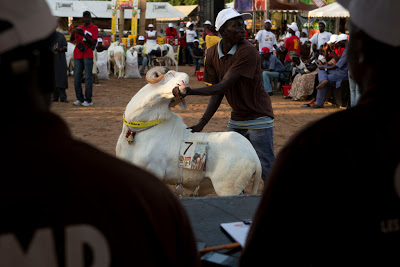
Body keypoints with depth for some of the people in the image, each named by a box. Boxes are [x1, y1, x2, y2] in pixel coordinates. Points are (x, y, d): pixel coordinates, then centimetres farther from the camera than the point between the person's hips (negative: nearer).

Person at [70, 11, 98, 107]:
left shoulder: (94, 28, 4)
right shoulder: (79, 27, 17)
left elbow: (94, 43, -7)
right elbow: (72, 40, 11)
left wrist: (83, 34, -17)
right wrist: (73, 33, -10)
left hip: (88, 56, -4)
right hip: (77, 56, 5)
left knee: (88, 78, -6)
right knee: (77, 78, 1)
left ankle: (88, 100, -3)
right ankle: (79, 99, 6)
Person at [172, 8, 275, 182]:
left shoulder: (248, 51, -23)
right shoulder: (212, 54, -1)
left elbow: (223, 86, -28)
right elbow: (217, 94, 1)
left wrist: (189, 91, -37)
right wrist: (201, 124, -8)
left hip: (259, 119, -6)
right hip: (236, 119, 6)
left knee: (267, 170, -4)